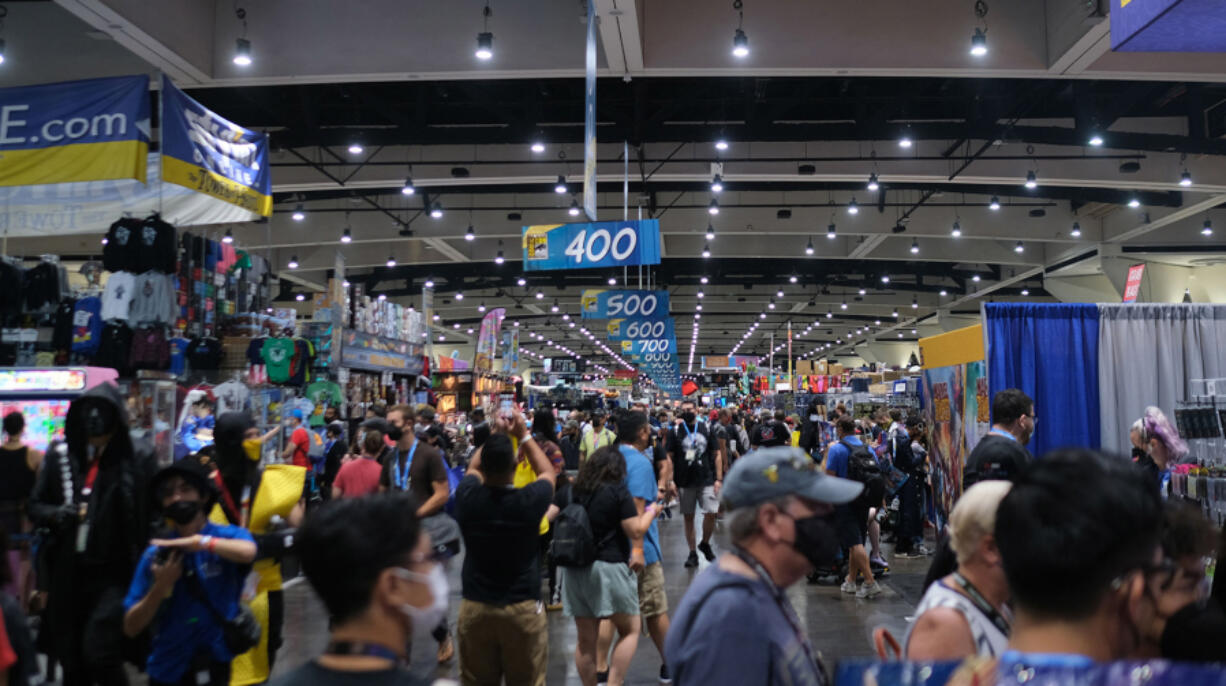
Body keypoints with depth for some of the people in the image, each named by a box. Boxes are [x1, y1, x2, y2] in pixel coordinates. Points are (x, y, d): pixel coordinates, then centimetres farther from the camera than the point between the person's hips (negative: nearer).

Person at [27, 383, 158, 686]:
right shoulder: (60, 453, 4)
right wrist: (56, 513, -11)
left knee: (98, 656, -12)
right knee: (71, 661, 13)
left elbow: (151, 513, -9)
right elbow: (35, 505, 13)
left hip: (115, 571, -4)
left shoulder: (138, 455, -8)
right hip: (68, 572, 4)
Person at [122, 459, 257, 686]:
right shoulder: (155, 553, -1)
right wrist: (160, 586, -16)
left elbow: (247, 552, -31)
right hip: (168, 667, 3)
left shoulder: (229, 535, -7)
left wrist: (198, 542, -26)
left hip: (219, 664, -2)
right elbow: (131, 628, -2)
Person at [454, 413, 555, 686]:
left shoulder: (467, 498, -11)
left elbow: (473, 468, 14)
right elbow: (548, 473, 7)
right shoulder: (529, 501, -16)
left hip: (475, 607, 2)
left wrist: (496, 435, 19)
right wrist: (524, 435, 12)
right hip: (523, 609, -2)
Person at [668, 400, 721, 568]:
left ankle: (705, 544, 19)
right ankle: (692, 553, 17)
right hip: (685, 483, 0)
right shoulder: (675, 431, 2)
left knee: (711, 513, -7)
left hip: (706, 481, 0)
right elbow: (669, 457, 2)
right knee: (688, 517, 5)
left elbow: (716, 455, 7)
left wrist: (718, 479, 0)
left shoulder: (706, 429, 5)